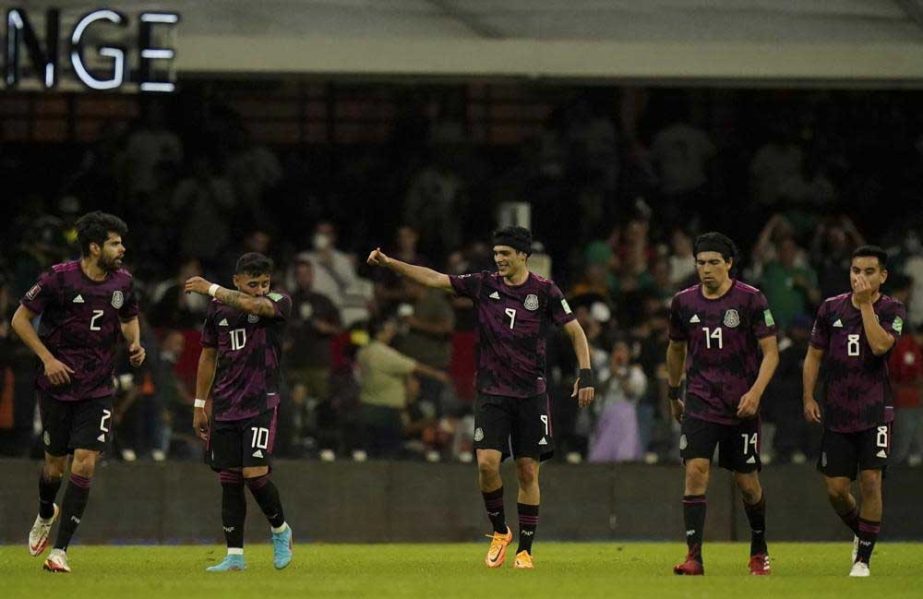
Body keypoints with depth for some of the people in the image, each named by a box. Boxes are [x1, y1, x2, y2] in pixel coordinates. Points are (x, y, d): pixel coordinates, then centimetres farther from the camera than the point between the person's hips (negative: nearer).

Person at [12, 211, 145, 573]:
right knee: (55, 464, 8)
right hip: (58, 384, -2)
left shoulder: (122, 282, 2)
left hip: (97, 390, 2)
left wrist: (134, 344, 1)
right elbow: (20, 319, -5)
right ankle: (45, 516, 43)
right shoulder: (59, 278, -12)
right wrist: (48, 358, -13)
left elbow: (130, 319, 22)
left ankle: (60, 550, -7)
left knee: (85, 464, -11)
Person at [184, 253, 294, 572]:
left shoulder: (279, 304, -4)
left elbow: (252, 306, -27)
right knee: (229, 480, 3)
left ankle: (280, 530, 12)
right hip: (224, 407, 4)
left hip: (261, 403, -4)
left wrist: (210, 289, -17)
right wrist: (200, 405, 16)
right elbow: (208, 356, 17)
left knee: (254, 473, -14)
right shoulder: (218, 309, 8)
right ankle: (235, 556, 8)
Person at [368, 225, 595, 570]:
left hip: (531, 394, -1)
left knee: (528, 471, 1)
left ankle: (525, 550, 10)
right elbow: (433, 279, 2)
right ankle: (500, 532, 9)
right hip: (492, 393, 1)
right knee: (487, 462, -13)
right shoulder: (484, 285, 3)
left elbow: (575, 331, 2)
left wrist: (586, 373, -9)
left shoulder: (544, 291, -3)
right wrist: (388, 263, -5)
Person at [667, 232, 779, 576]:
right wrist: (673, 395, 26)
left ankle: (759, 549, 28)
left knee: (747, 482, 5)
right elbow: (676, 349, 21)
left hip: (741, 405, -2)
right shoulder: (684, 302, 5)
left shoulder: (751, 300, -6)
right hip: (700, 403, 2)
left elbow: (770, 353, -5)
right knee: (695, 472, -15)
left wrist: (755, 393, -18)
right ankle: (694, 557, -16)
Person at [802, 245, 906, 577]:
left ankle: (863, 559, -1)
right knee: (835, 489, 2)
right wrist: (808, 397, 3)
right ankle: (861, 533, 32)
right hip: (837, 413, 3)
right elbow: (814, 354, 12)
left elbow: (880, 345, -21)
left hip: (875, 410, -3)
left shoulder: (891, 309, -3)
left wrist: (865, 303, -17)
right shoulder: (831, 308, 5)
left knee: (871, 481, -11)